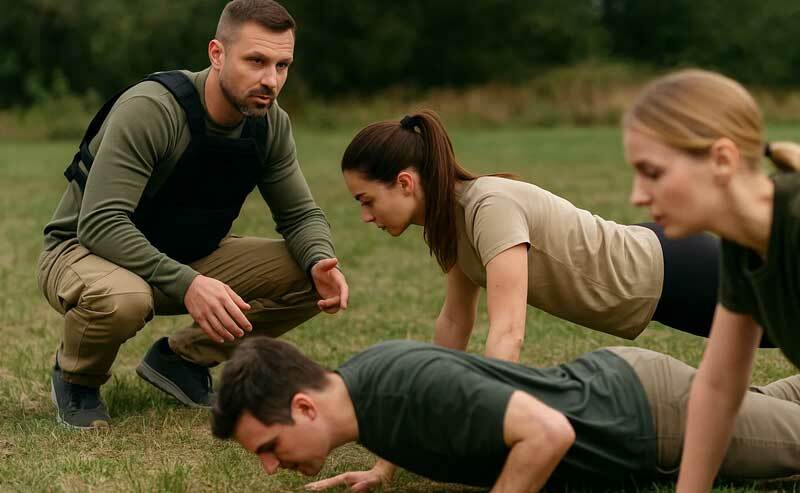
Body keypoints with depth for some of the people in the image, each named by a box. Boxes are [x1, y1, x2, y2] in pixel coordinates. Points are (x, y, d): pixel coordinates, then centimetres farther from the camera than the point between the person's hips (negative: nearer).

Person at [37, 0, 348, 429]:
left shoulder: (271, 124, -8)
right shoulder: (150, 109, -29)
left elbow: (300, 213, 1)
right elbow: (100, 223, -36)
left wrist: (320, 262, -23)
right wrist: (186, 284, -47)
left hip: (188, 257, 6)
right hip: (86, 251, -6)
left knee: (311, 279, -12)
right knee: (121, 299, -42)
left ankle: (181, 358, 6)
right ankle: (75, 378, -5)